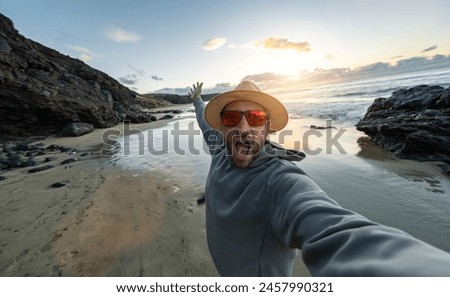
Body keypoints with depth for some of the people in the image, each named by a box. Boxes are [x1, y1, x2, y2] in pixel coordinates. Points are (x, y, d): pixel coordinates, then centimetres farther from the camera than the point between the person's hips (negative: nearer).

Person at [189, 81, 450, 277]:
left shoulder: (281, 180, -39)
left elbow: (338, 235, -58)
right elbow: (208, 126, 7)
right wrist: (198, 101, 23)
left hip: (261, 273, -6)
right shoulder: (221, 153, -15)